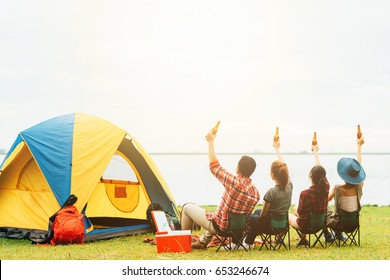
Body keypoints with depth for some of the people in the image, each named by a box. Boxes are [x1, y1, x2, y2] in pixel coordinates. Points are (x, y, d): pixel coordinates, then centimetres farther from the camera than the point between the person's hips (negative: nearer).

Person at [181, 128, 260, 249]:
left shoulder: (234, 182, -27)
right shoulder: (256, 192, -6)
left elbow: (214, 166, -17)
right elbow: (244, 213, 7)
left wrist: (211, 142, -8)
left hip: (220, 226, -7)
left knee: (187, 207, 10)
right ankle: (203, 241, 44)